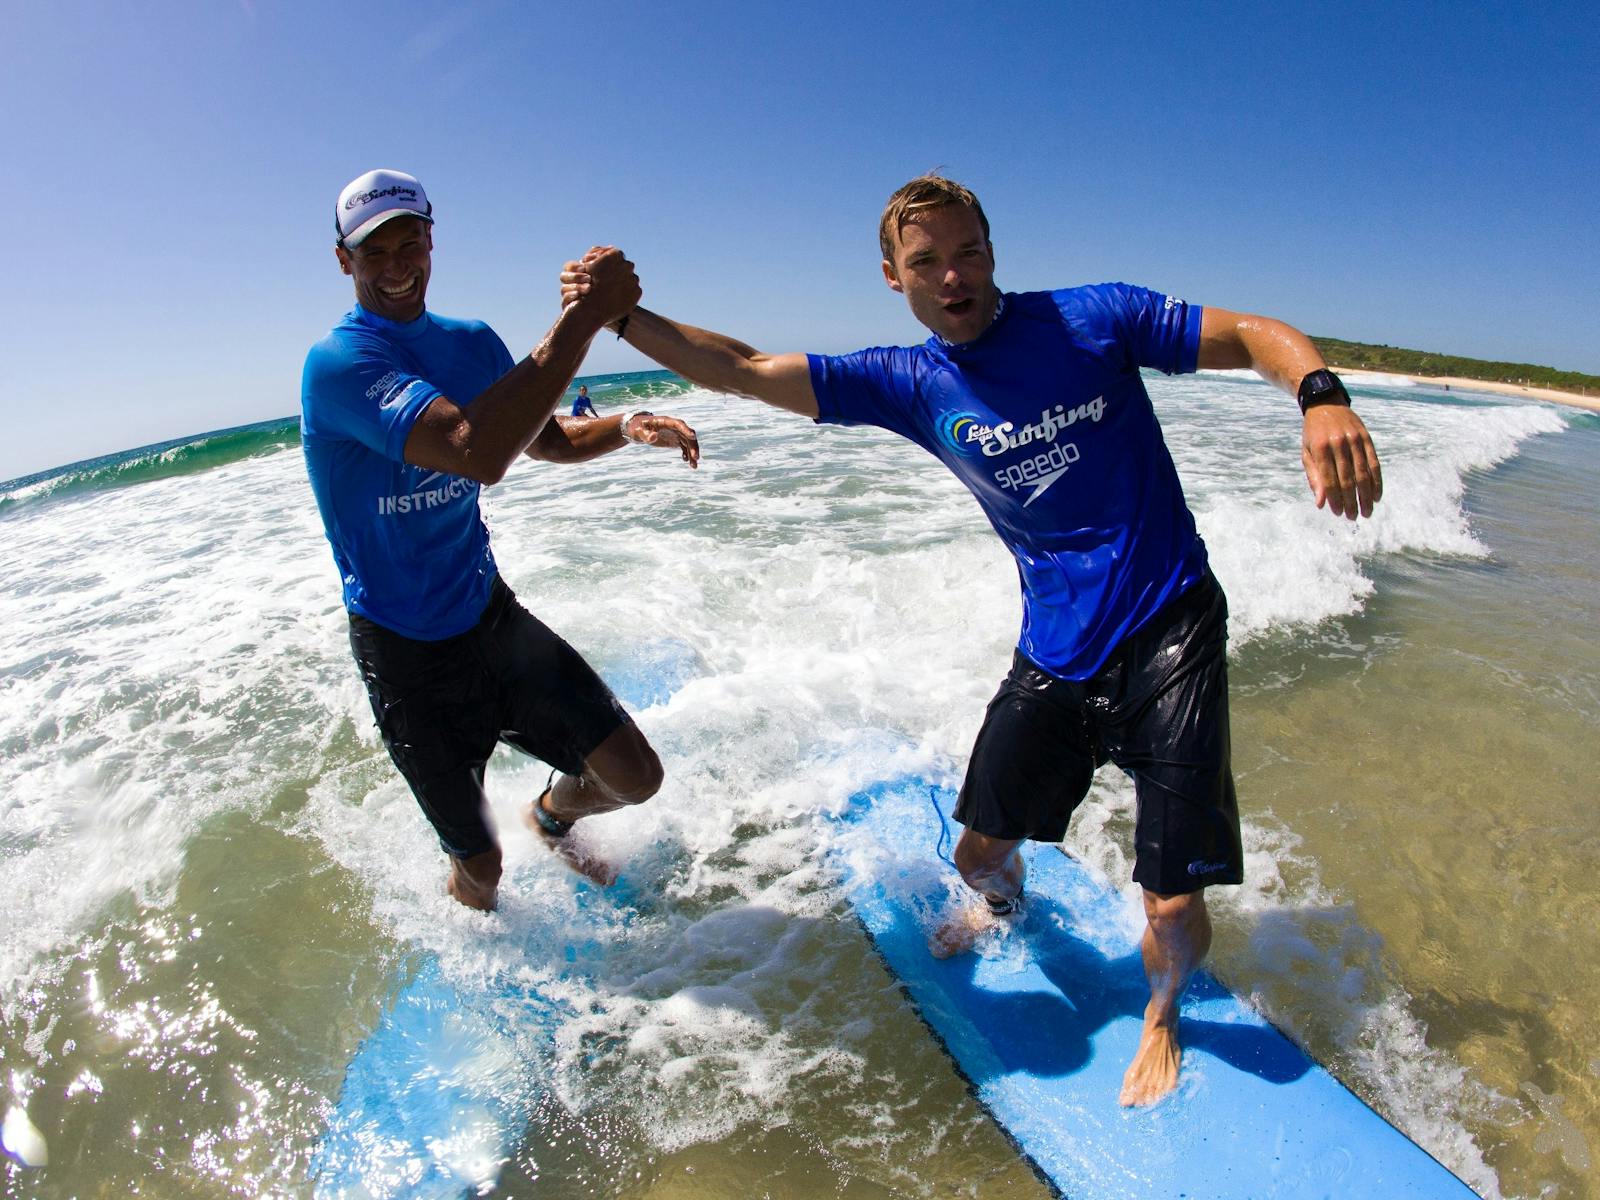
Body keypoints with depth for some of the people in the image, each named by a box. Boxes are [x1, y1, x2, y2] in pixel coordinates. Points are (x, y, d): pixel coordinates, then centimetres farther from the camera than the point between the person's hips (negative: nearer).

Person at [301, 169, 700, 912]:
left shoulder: (474, 344, 3)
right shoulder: (337, 363, -21)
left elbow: (550, 440, 16)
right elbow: (480, 453, -39)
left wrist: (626, 426, -7)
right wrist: (583, 316, -36)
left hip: (493, 614, 6)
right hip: (407, 654, -5)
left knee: (635, 777, 4)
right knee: (480, 870, 10)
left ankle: (550, 816, 40)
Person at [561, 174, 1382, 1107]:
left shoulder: (1095, 320, -5)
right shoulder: (912, 384, 2)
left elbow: (1255, 334, -4)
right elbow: (742, 370, 2)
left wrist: (1323, 395, -26)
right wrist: (622, 314, -7)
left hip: (1169, 634, -3)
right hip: (1054, 652, 3)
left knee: (1174, 908, -6)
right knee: (981, 851, 13)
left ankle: (1162, 1015, 32)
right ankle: (1003, 906, 53)